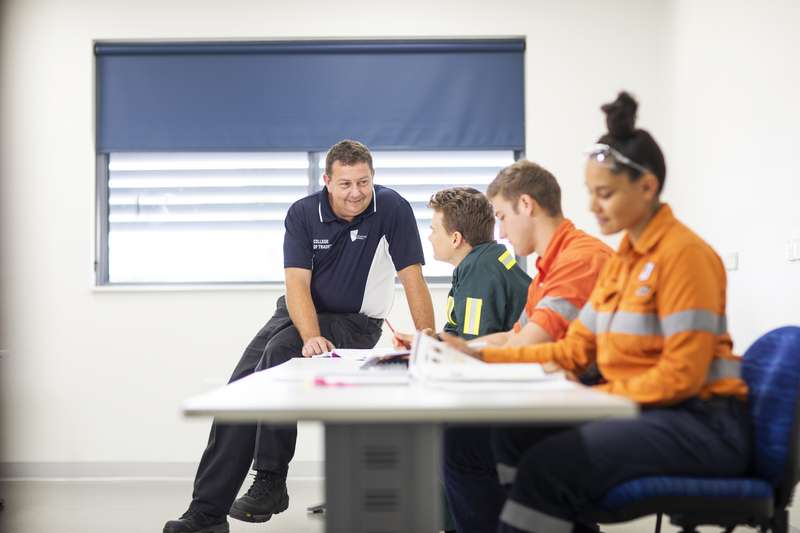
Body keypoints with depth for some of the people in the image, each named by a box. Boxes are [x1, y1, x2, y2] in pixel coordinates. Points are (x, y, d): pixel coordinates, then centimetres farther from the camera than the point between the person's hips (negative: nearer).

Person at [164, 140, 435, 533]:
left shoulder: (392, 209, -15)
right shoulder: (302, 213, -8)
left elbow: (412, 278, -17)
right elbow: (297, 283, -17)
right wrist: (311, 338, -34)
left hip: (353, 322, -4)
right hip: (299, 312, 4)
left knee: (279, 353, -31)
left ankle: (270, 483, -21)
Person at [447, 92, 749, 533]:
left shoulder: (684, 254, -12)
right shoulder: (622, 259, 14)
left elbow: (681, 375, -17)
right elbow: (575, 349, 13)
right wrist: (486, 356, 6)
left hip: (700, 422, -8)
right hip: (643, 412, 8)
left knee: (550, 462, -26)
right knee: (516, 435, -7)